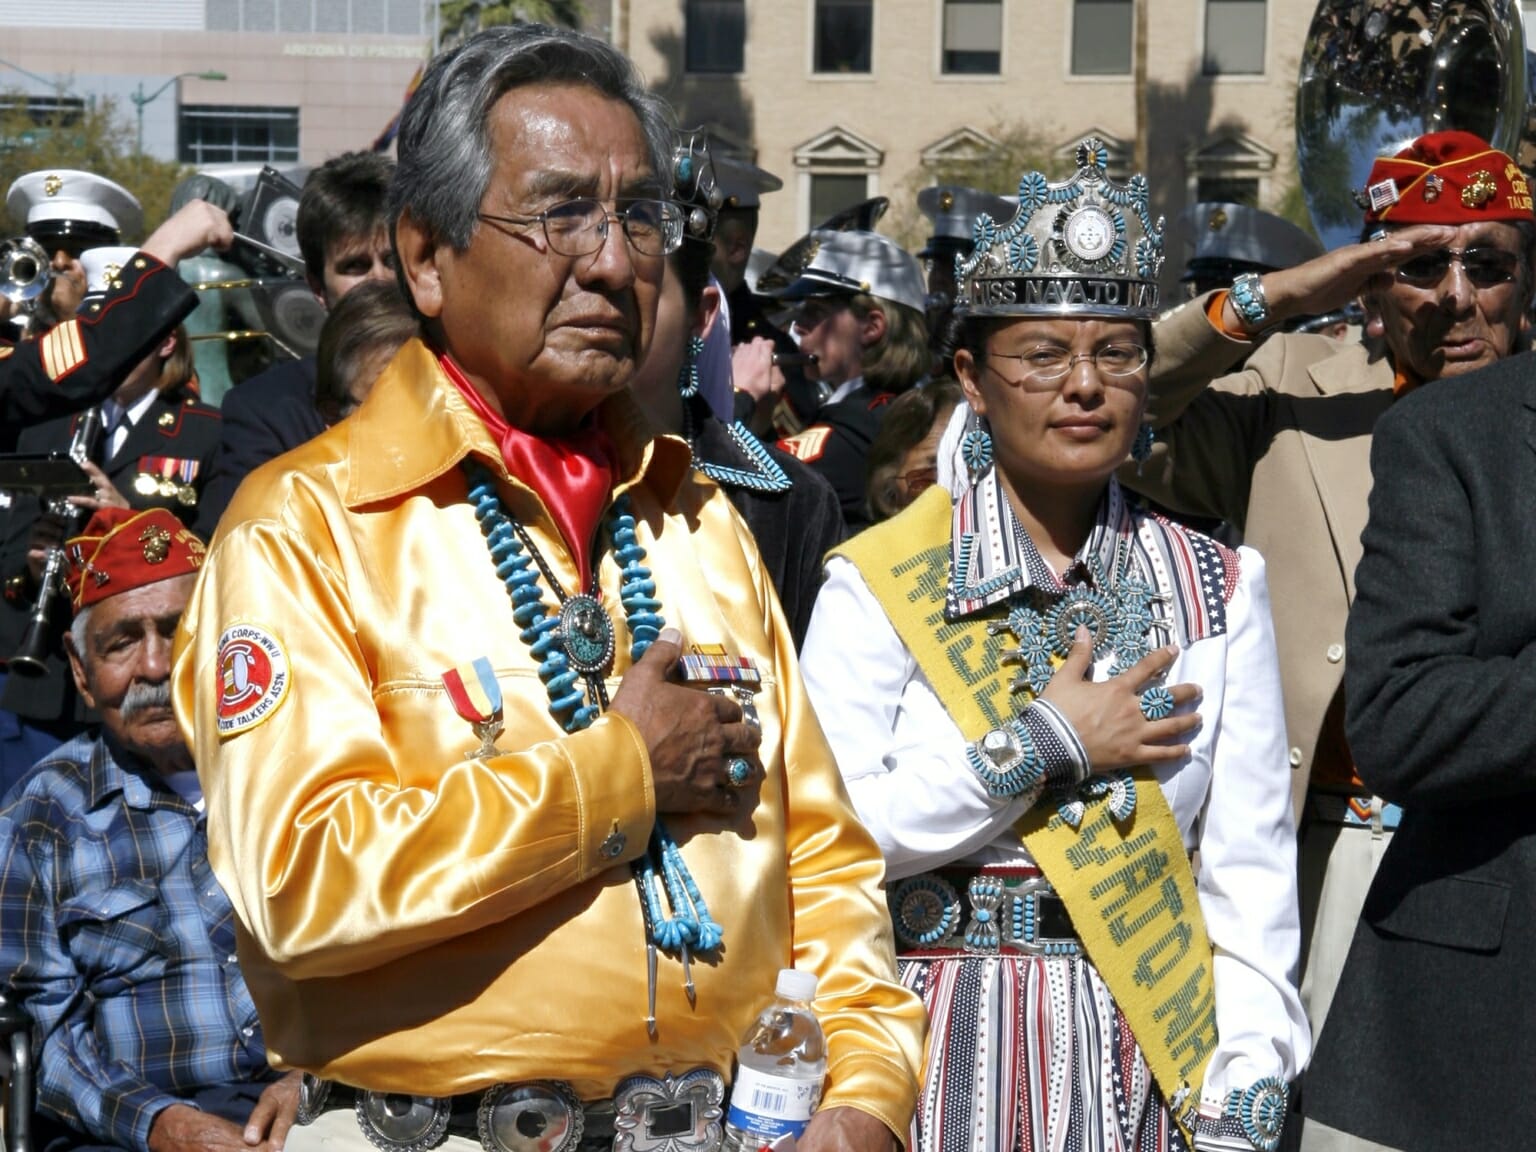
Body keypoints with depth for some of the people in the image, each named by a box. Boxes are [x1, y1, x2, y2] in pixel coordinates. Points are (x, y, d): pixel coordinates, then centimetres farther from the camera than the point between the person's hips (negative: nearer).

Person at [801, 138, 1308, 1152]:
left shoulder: (1221, 587, 4)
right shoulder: (875, 584, -4)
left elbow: (1250, 875, 0)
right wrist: (1039, 746, -14)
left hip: (1151, 1056, 2)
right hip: (943, 1056, -2)